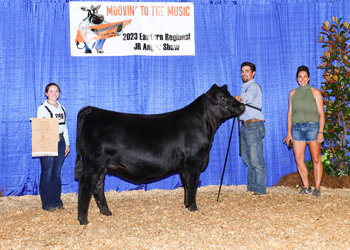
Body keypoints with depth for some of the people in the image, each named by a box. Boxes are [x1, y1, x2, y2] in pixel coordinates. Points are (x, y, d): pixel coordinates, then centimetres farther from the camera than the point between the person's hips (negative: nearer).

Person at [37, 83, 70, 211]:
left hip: (60, 142, 5)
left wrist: (67, 143, 16)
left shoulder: (61, 108, 16)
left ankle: (57, 201, 15)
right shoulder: (42, 108, 0)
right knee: (47, 173, -5)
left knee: (57, 172, 8)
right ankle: (47, 203, 2)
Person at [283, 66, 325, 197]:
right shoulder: (293, 93, 14)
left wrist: (320, 132, -10)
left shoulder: (315, 92, 5)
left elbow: (321, 114, 0)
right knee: (298, 159, -2)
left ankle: (317, 188, 0)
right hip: (297, 127, 3)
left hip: (312, 126, -3)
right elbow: (290, 113, 16)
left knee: (316, 159, -6)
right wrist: (289, 132, 9)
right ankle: (306, 187, 9)